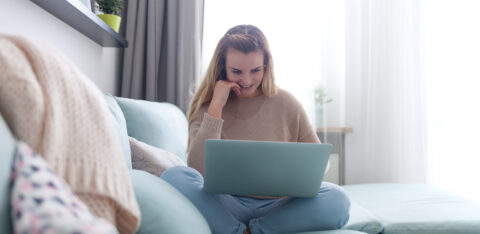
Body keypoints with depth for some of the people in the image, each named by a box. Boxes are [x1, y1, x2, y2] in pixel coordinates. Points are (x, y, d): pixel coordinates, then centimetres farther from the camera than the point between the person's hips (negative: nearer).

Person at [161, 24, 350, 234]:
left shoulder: (285, 103, 4)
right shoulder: (207, 108, 2)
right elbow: (198, 170, -13)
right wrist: (216, 107, -13)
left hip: (277, 206, 1)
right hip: (226, 206, -1)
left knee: (336, 199, -28)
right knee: (174, 176, -27)